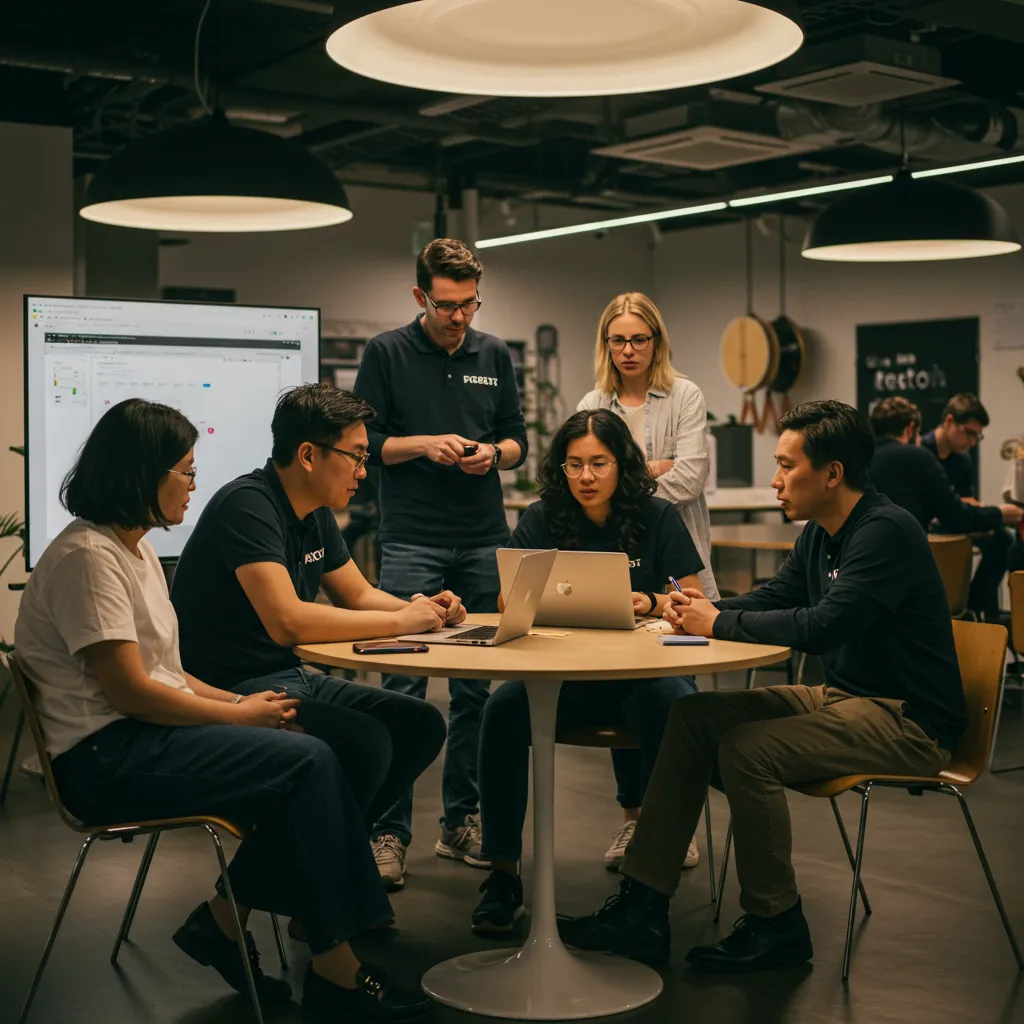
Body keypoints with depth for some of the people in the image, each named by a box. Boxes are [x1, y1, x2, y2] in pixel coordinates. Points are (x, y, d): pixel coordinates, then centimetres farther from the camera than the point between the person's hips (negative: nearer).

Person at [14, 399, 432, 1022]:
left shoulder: (136, 549, 17)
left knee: (310, 760, -10)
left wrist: (239, 702, 3)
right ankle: (335, 972, -13)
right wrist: (236, 714, -9)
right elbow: (130, 690, -19)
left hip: (144, 735, 10)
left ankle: (221, 921, 1)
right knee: (309, 763, -20)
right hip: (103, 759, -10)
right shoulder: (87, 557, -15)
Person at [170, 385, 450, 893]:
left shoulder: (315, 513, 10)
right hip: (232, 691, -9)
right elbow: (287, 621, -30)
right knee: (365, 743, -28)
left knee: (421, 726, -2)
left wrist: (419, 608, 0)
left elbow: (358, 594, 22)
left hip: (292, 678, 9)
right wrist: (398, 622, -21)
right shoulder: (249, 505, -19)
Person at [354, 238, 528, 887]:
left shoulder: (495, 355, 11)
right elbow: (363, 442, 0)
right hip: (412, 541, -3)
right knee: (404, 687, -6)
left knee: (476, 688, 7)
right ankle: (392, 831, 0)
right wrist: (425, 445, -14)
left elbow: (519, 442, 15)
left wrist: (493, 453, -7)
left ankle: (462, 822, 17)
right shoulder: (387, 353, 2)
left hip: (485, 541, 4)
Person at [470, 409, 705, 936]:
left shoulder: (657, 517, 4)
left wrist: (652, 604, -19)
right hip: (564, 674, 2)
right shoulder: (542, 521, 8)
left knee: (672, 703, -37)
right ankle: (502, 873, -22)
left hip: (643, 670, -1)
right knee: (504, 709, -29)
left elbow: (694, 601, 2)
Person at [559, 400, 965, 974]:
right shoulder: (821, 534, 11)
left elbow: (823, 626, -29)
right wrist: (706, 611, -4)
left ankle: (777, 926, -8)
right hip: (844, 698, 10)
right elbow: (772, 601, 18)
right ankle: (642, 910, -4)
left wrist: (721, 624, -18)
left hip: (908, 719, -10)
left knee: (747, 749, -27)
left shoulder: (886, 531, -19)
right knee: (694, 718, -4)